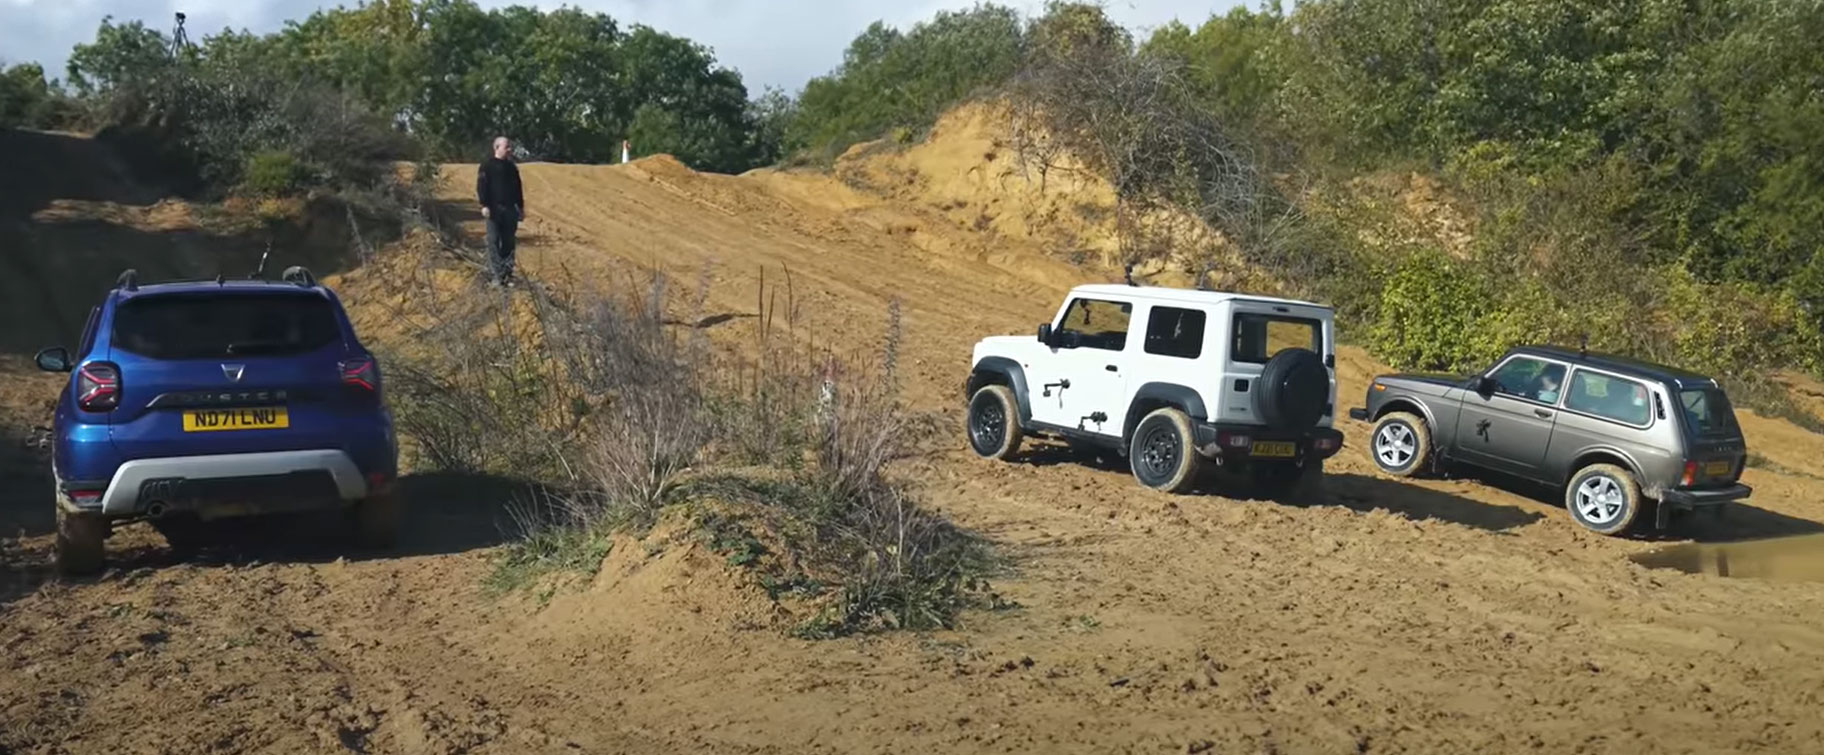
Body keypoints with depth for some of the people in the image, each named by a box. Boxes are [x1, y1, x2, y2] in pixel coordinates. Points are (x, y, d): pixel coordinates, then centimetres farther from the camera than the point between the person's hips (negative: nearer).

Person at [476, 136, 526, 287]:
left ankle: (508, 273, 10)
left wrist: (521, 207, 18)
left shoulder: (511, 167, 15)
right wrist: (484, 205, -16)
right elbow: (481, 187, -7)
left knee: (509, 243, 6)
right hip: (494, 209, -5)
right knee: (494, 242, -4)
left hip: (510, 209, 5)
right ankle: (497, 274, -1)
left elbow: (518, 188, 20)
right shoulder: (487, 166, -3)